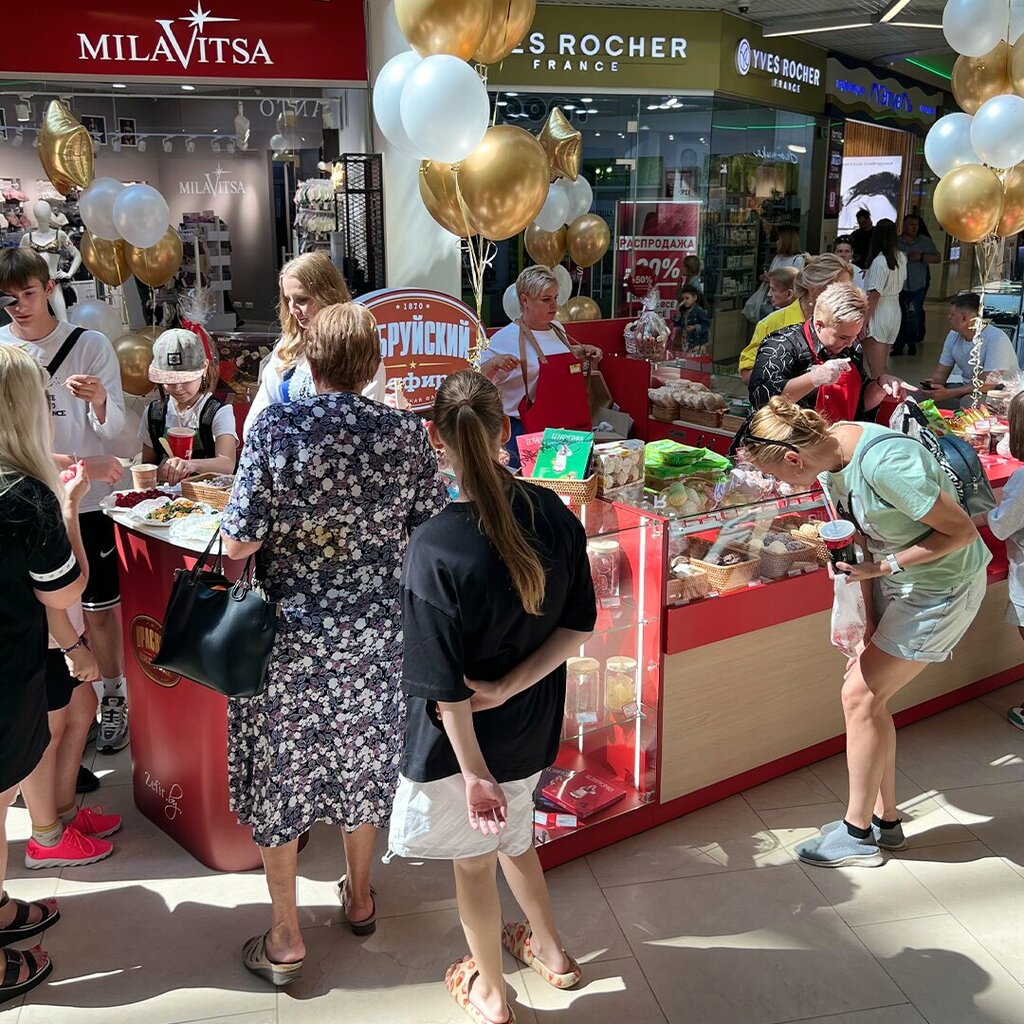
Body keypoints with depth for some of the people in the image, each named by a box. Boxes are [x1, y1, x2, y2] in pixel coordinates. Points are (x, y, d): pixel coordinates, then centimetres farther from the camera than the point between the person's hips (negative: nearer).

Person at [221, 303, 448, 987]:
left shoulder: (276, 429, -16)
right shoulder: (407, 432, -9)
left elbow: (239, 544, -16)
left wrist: (283, 526, 5)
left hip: (289, 634, -3)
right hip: (376, 635, 3)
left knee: (280, 773, 13)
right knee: (362, 759, 22)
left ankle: (286, 939, 24)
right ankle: (359, 897, 41)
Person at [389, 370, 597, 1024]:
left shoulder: (435, 549, -29)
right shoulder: (555, 515, -13)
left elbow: (445, 684, -24)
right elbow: (579, 627, -7)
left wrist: (473, 774, -16)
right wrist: (508, 687, -12)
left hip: (466, 738, -5)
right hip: (534, 725, 5)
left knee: (473, 860, 19)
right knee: (510, 832, 31)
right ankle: (551, 950, 52)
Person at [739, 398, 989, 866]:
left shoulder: (885, 463, -34)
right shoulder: (828, 452, -8)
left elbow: (961, 531, -24)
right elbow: (858, 540, 1)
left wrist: (886, 566, -23)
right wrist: (868, 621, 0)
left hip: (943, 586, -8)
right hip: (895, 581, 8)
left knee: (861, 695, -4)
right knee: (869, 695, 10)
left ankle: (858, 834, 13)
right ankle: (885, 820, 27)